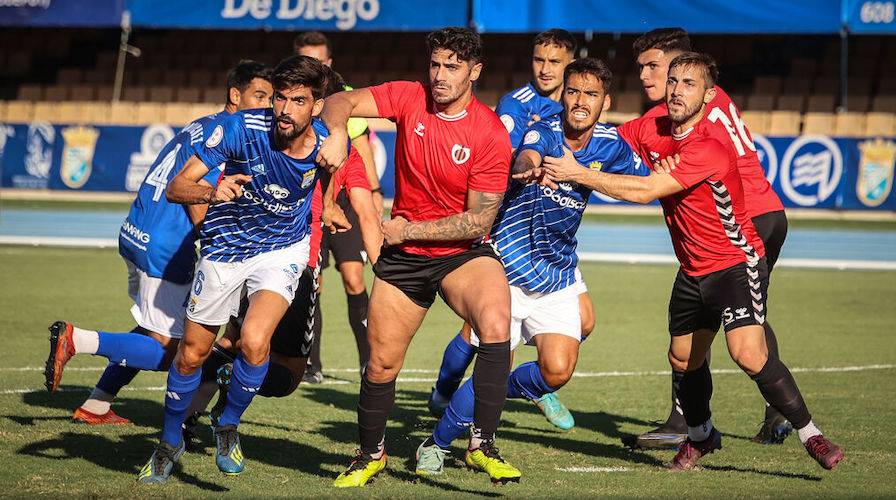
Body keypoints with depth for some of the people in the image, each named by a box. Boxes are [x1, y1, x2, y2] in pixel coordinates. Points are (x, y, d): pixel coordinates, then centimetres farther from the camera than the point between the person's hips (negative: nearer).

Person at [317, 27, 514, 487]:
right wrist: (336, 134, -27)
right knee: (381, 362, 6)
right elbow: (340, 102, -5)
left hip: (462, 253, -3)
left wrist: (409, 229, -16)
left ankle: (482, 445, -22)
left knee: (496, 323, -31)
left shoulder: (491, 134, -15)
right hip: (402, 257, 3)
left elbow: (479, 220, -16)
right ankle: (370, 454, 33)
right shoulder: (410, 98, -6)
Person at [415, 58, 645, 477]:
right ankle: (435, 444, 11)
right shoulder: (544, 132, -16)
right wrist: (529, 167, -63)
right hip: (509, 270, -4)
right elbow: (524, 158, -40)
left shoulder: (610, 143, -1)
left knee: (558, 371, -12)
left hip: (558, 277, 4)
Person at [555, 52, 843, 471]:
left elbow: (643, 191, -27)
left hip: (736, 263, -8)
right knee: (684, 359, 14)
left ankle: (810, 434, -12)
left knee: (749, 353, -24)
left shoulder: (709, 151, -24)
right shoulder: (656, 130, 0)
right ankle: (701, 435, 39)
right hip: (693, 272, 8)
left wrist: (577, 174, -21)